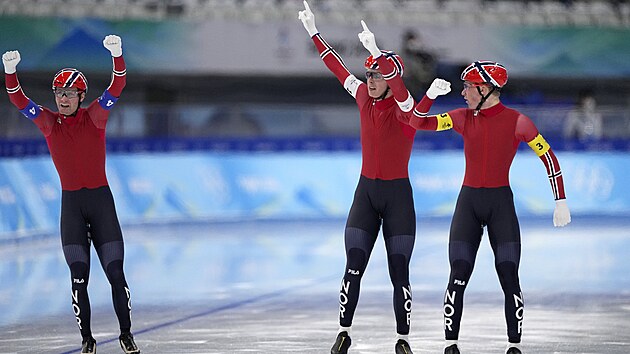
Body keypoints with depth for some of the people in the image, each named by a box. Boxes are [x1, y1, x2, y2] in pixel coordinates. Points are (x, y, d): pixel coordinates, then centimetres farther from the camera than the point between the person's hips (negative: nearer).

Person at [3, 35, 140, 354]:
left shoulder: (95, 115, -2)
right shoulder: (49, 122, 3)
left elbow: (117, 86, -14)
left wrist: (117, 55, -30)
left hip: (101, 199, -1)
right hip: (71, 203, 1)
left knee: (116, 273, -2)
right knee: (79, 277, -3)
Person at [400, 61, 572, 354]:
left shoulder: (516, 121, -7)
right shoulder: (463, 118, 3)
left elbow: (549, 158, -3)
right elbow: (416, 121, 2)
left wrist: (560, 201, -7)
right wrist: (431, 95, -16)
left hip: (501, 204, -2)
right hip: (468, 202, 2)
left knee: (509, 277, -7)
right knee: (458, 277, -6)